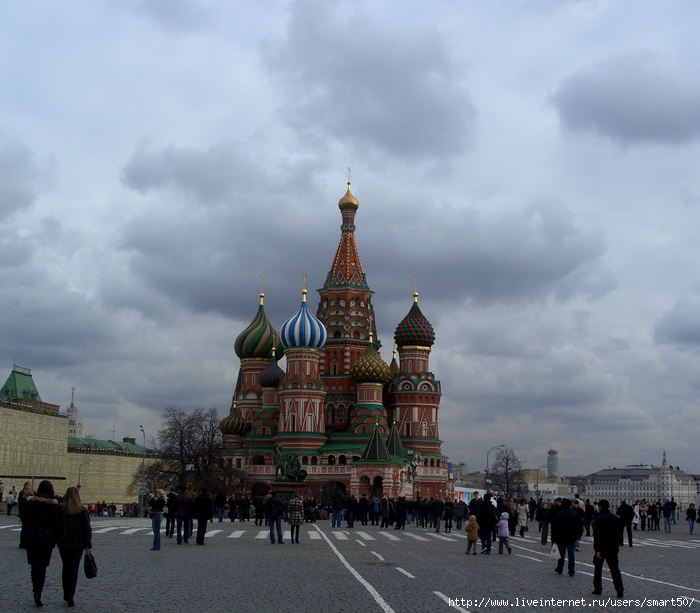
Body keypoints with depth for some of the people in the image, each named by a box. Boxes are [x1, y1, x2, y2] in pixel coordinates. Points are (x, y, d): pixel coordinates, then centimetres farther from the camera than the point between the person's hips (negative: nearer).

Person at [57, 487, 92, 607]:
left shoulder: (60, 510, -3)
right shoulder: (81, 511, -8)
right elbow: (86, 528, -5)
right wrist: (88, 544, 2)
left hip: (63, 544, 2)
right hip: (78, 544, -2)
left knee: (65, 568, 17)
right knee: (74, 570, 1)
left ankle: (66, 595, 22)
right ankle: (70, 597, -6)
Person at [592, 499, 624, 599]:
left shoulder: (599, 520, -15)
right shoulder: (616, 518, 5)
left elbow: (597, 536, -19)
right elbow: (619, 533, 12)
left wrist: (597, 550, -20)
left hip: (602, 548, -5)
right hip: (613, 548, 5)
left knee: (598, 568, 11)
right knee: (615, 568, 6)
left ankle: (598, 589, 14)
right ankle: (619, 589, -9)